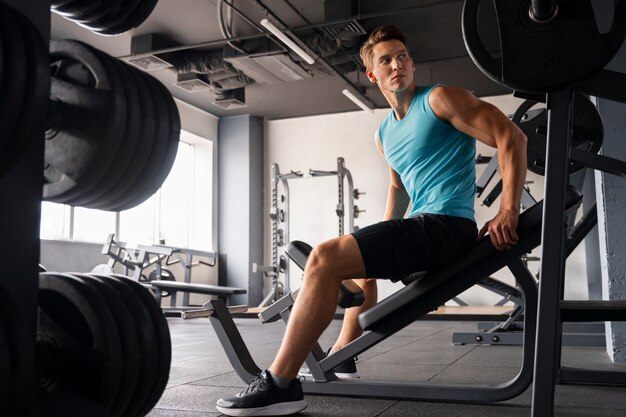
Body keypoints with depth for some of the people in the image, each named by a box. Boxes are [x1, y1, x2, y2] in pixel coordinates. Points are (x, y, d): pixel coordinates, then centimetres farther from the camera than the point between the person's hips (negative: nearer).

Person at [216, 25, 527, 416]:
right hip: (424, 225, 10)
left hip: (447, 223, -10)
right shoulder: (385, 134, 18)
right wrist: (383, 243, 24)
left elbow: (511, 136, -11)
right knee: (359, 265, 34)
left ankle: (280, 384, -18)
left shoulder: (441, 99, -4)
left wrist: (508, 212, -20)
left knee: (326, 257, -23)